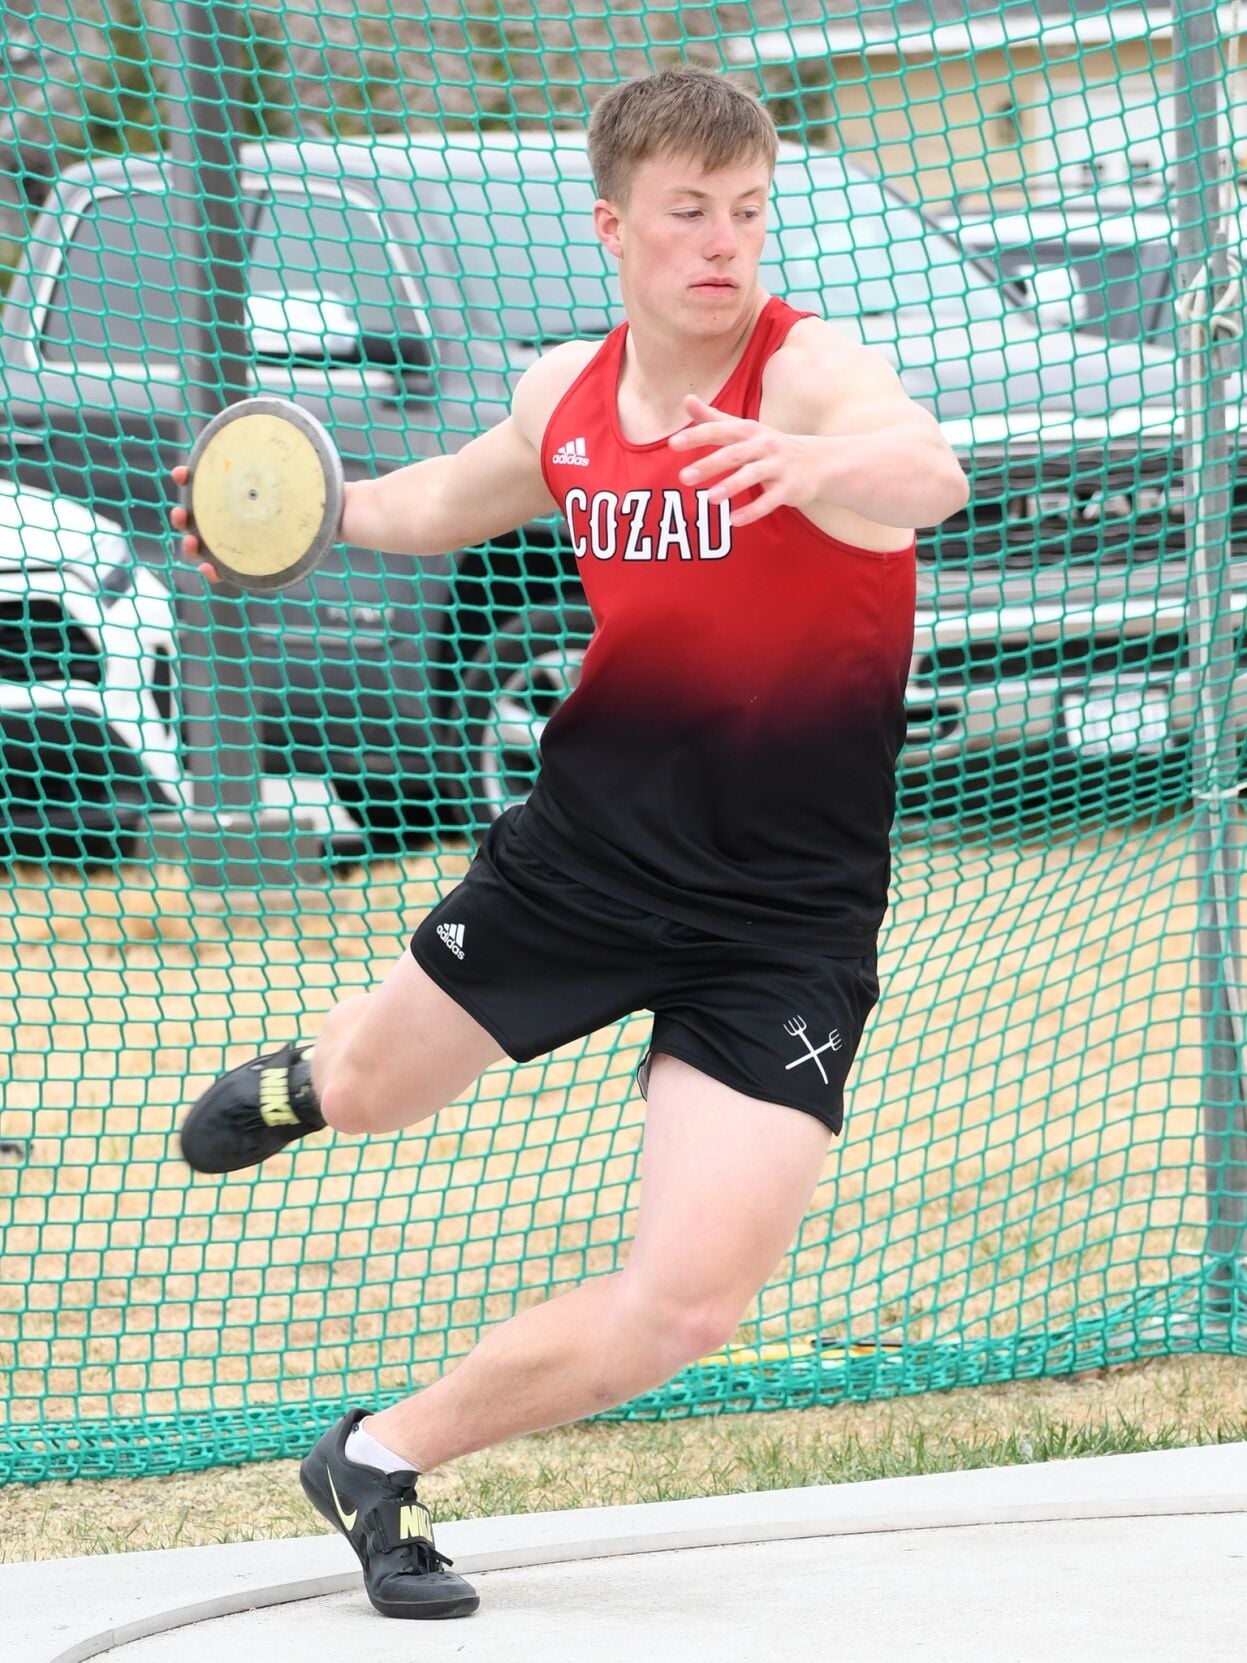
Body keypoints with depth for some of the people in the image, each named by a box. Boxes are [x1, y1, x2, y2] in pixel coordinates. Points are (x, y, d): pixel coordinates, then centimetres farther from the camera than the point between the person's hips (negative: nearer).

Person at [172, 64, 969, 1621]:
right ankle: (302, 1077, 64)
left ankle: (386, 1461, 10)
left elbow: (926, 467, -44)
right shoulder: (566, 398, -1)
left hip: (782, 925, -4)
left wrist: (834, 464, -67)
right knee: (373, 1088, 25)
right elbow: (447, 503, 22)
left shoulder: (809, 372, -20)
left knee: (686, 1308, -13)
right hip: (580, 854, 4)